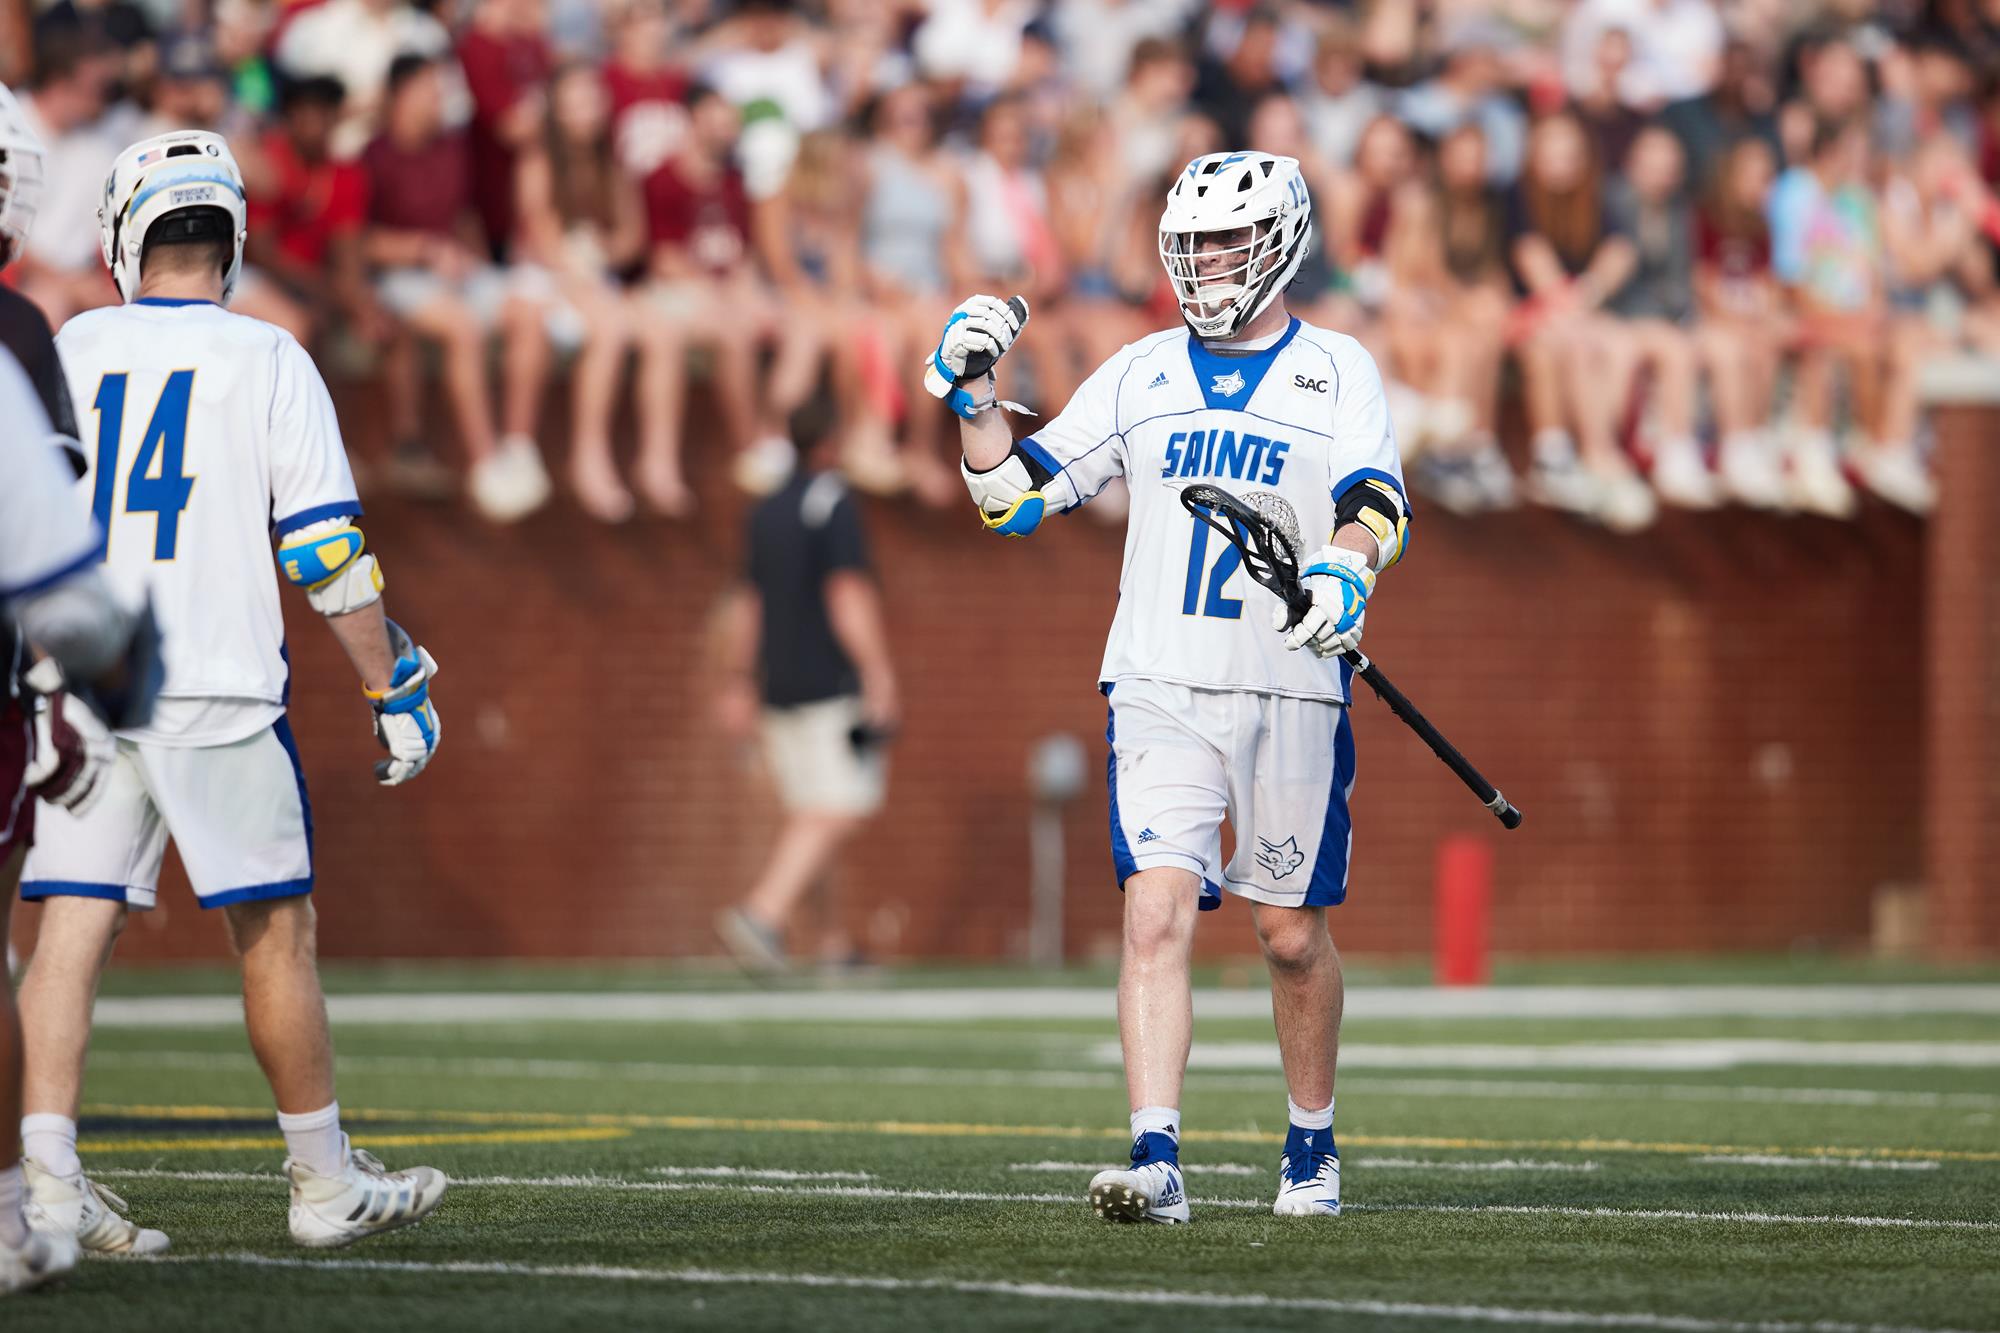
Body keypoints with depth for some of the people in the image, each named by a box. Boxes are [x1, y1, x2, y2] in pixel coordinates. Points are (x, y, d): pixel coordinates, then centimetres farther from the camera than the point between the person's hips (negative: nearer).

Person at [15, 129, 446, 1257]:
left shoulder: (64, 354, 7)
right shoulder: (267, 362, -2)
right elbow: (329, 549, -6)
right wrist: (398, 689, 0)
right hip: (217, 690, -3)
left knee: (75, 927, 1)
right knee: (276, 933, 6)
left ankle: (49, 1175, -9)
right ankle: (326, 1183, 13)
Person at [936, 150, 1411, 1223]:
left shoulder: (1337, 371, 4)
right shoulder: (1141, 375, 12)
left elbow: (1377, 500, -12)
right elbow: (1014, 493, 13)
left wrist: (1346, 569, -32)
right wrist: (973, 398, -1)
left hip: (1289, 693, -1)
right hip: (1159, 692, 1)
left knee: (1292, 934, 9)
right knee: (1155, 914, -13)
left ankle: (1312, 1145, 29)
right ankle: (1155, 1161, -18)